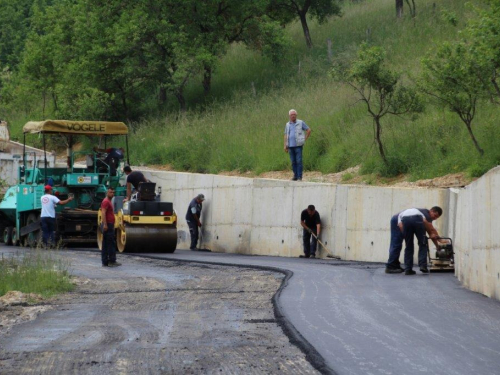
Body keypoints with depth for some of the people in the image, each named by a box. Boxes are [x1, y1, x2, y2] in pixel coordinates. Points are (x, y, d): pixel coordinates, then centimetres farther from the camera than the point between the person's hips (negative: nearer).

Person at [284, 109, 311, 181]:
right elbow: (286, 136, 15)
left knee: (299, 161, -9)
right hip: (290, 146, 4)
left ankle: (299, 177, -7)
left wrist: (305, 139, 1)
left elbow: (308, 130, 5)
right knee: (293, 162, 5)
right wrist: (285, 146, 8)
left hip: (298, 145, -4)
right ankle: (295, 176, 12)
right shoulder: (287, 125, 12)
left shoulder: (300, 123, 0)